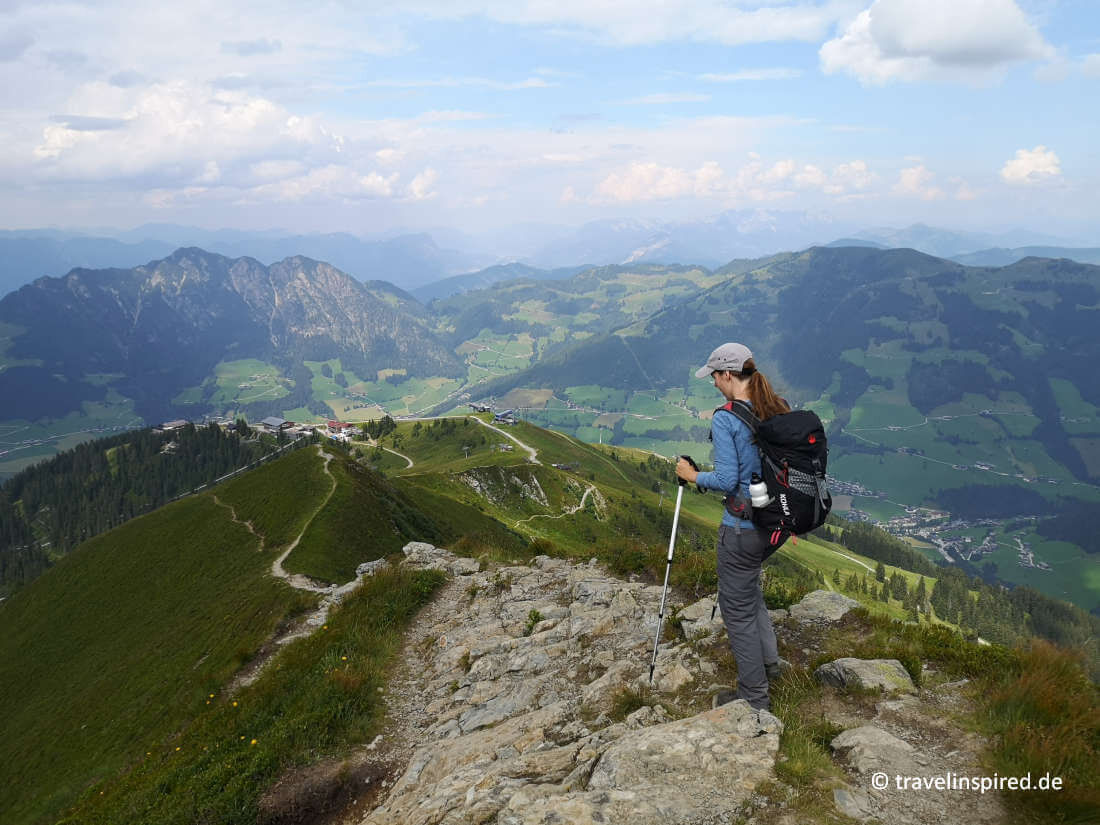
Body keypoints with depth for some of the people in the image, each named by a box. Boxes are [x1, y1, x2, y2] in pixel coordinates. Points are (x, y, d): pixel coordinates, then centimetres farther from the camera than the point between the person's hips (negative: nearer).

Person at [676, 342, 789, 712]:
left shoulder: (725, 419, -19)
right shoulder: (779, 409, 2)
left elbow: (727, 480, -22)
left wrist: (693, 476, -5)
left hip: (743, 528, -8)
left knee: (738, 607, 8)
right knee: (747, 582, 31)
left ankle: (754, 698, 19)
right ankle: (768, 659, 37)